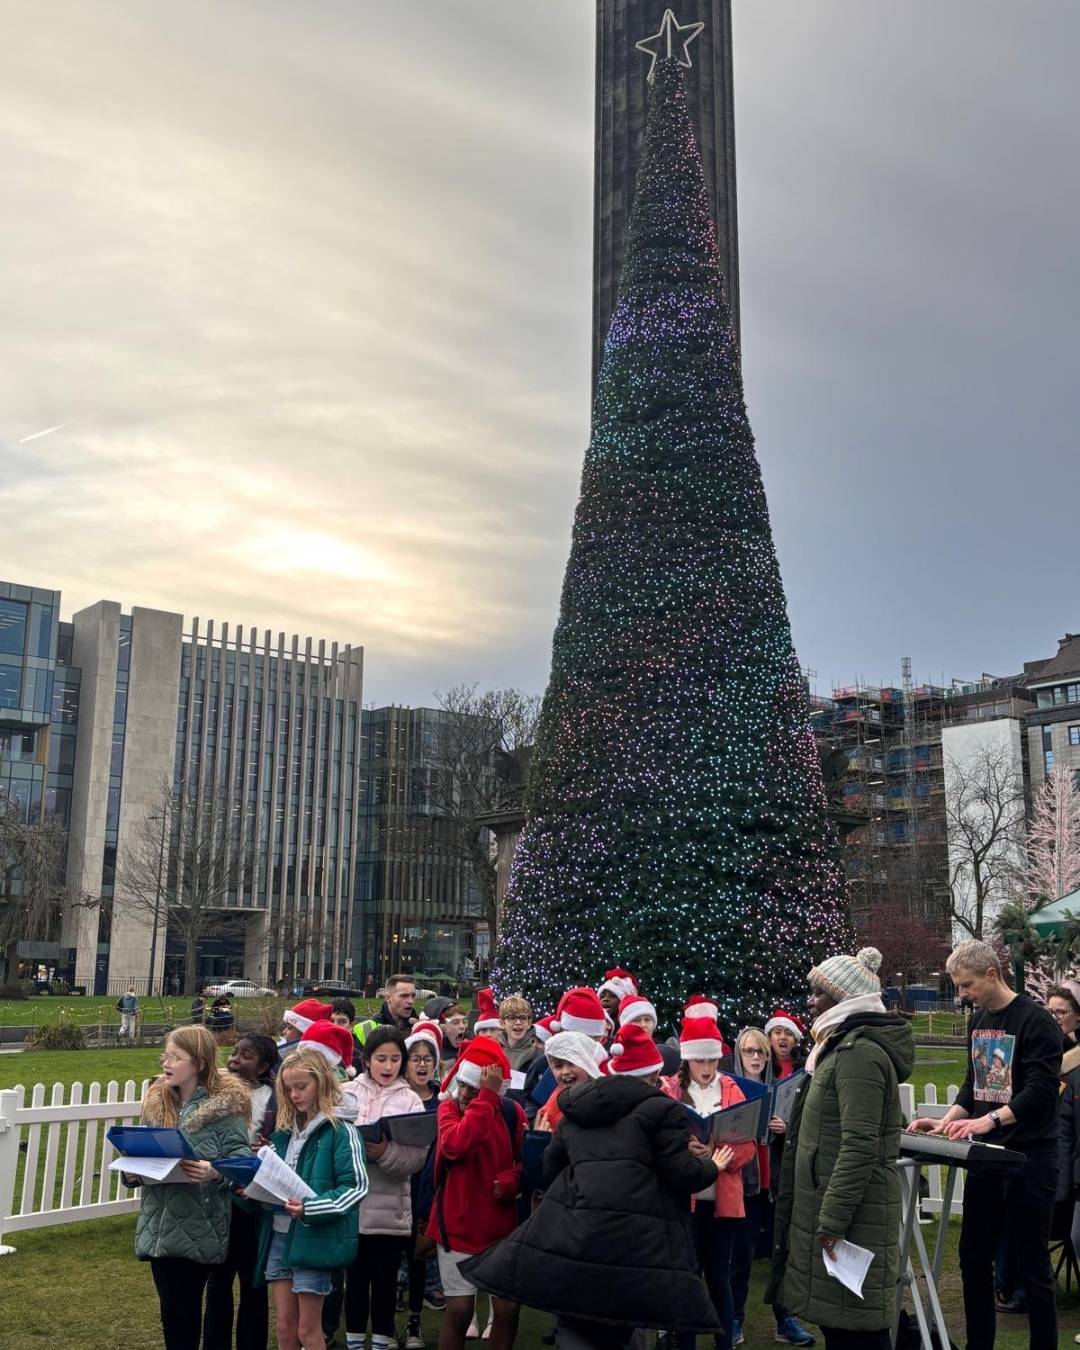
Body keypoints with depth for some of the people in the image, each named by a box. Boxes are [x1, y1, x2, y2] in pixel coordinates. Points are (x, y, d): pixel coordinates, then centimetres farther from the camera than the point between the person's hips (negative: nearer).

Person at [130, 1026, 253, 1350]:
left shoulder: (225, 1104, -10)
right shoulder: (156, 1101, 9)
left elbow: (241, 1159, -13)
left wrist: (214, 1172, -31)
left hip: (197, 1228, -5)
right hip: (159, 1225, 5)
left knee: (185, 1311, 3)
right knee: (170, 1311, 12)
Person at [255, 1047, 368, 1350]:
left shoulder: (341, 1132, -10)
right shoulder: (285, 1132, 11)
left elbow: (356, 1186, -17)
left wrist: (311, 1208, -27)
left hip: (315, 1238, -6)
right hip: (278, 1235, 6)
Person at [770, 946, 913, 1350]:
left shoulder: (859, 1053, -18)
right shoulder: (845, 1045, 15)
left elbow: (860, 1147, -24)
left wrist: (832, 1220, -23)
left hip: (851, 1213, -10)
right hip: (835, 1208, 10)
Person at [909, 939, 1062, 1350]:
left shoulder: (1035, 1021, -13)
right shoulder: (977, 1020, 10)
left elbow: (1041, 1090, -20)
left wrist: (989, 1119, -30)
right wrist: (947, 1121, 3)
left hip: (1028, 1158, -7)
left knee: (1031, 1266, 0)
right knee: (973, 1257, 12)